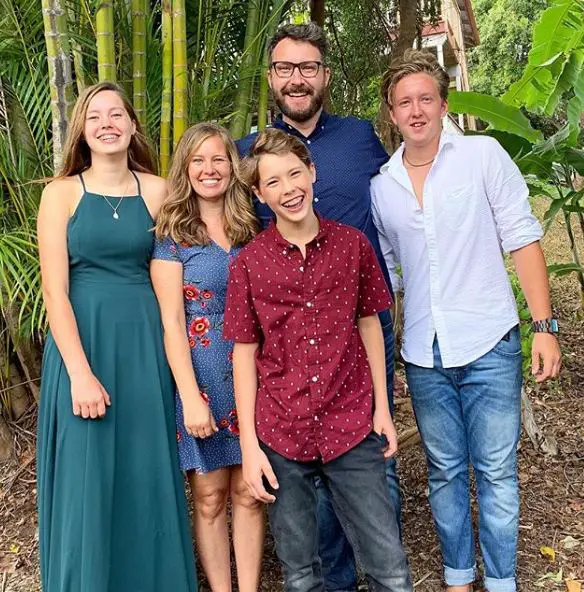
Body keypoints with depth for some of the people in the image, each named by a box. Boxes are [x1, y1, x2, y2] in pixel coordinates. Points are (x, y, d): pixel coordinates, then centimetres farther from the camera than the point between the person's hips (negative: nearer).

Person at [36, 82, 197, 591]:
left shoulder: (157, 191, 5)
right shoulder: (61, 193, 0)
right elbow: (55, 292, -7)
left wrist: (172, 352, -3)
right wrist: (80, 373, -14)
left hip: (145, 344, 2)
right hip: (82, 343, -2)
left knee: (150, 478, 9)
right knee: (87, 481, 5)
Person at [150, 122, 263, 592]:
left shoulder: (251, 229, 7)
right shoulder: (172, 235, -4)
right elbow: (171, 321, -9)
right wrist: (191, 396, -15)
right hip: (201, 374, -3)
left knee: (248, 492, 9)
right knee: (210, 495, 7)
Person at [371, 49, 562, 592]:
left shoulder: (483, 155, -3)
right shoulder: (381, 186, 6)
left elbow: (522, 240, -4)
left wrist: (544, 326, -9)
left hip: (488, 345, -3)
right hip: (423, 356, 3)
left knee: (495, 471, 4)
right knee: (445, 471, 15)